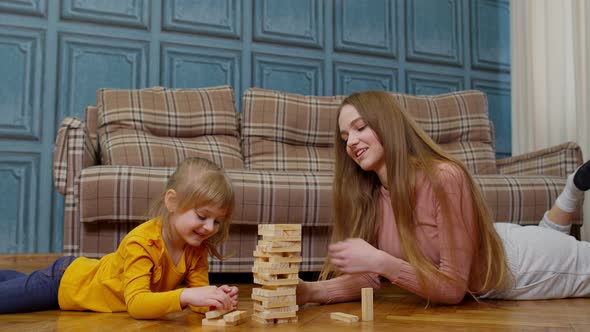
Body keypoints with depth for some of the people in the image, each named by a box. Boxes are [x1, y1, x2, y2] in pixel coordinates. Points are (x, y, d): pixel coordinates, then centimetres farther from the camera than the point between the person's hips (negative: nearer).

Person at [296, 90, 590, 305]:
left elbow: (454, 288, -35)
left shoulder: (444, 178, -38)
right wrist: (309, 291, -35)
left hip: (517, 264, -6)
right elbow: (367, 279, -19)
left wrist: (381, 261, -47)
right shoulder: (369, 196, -17)